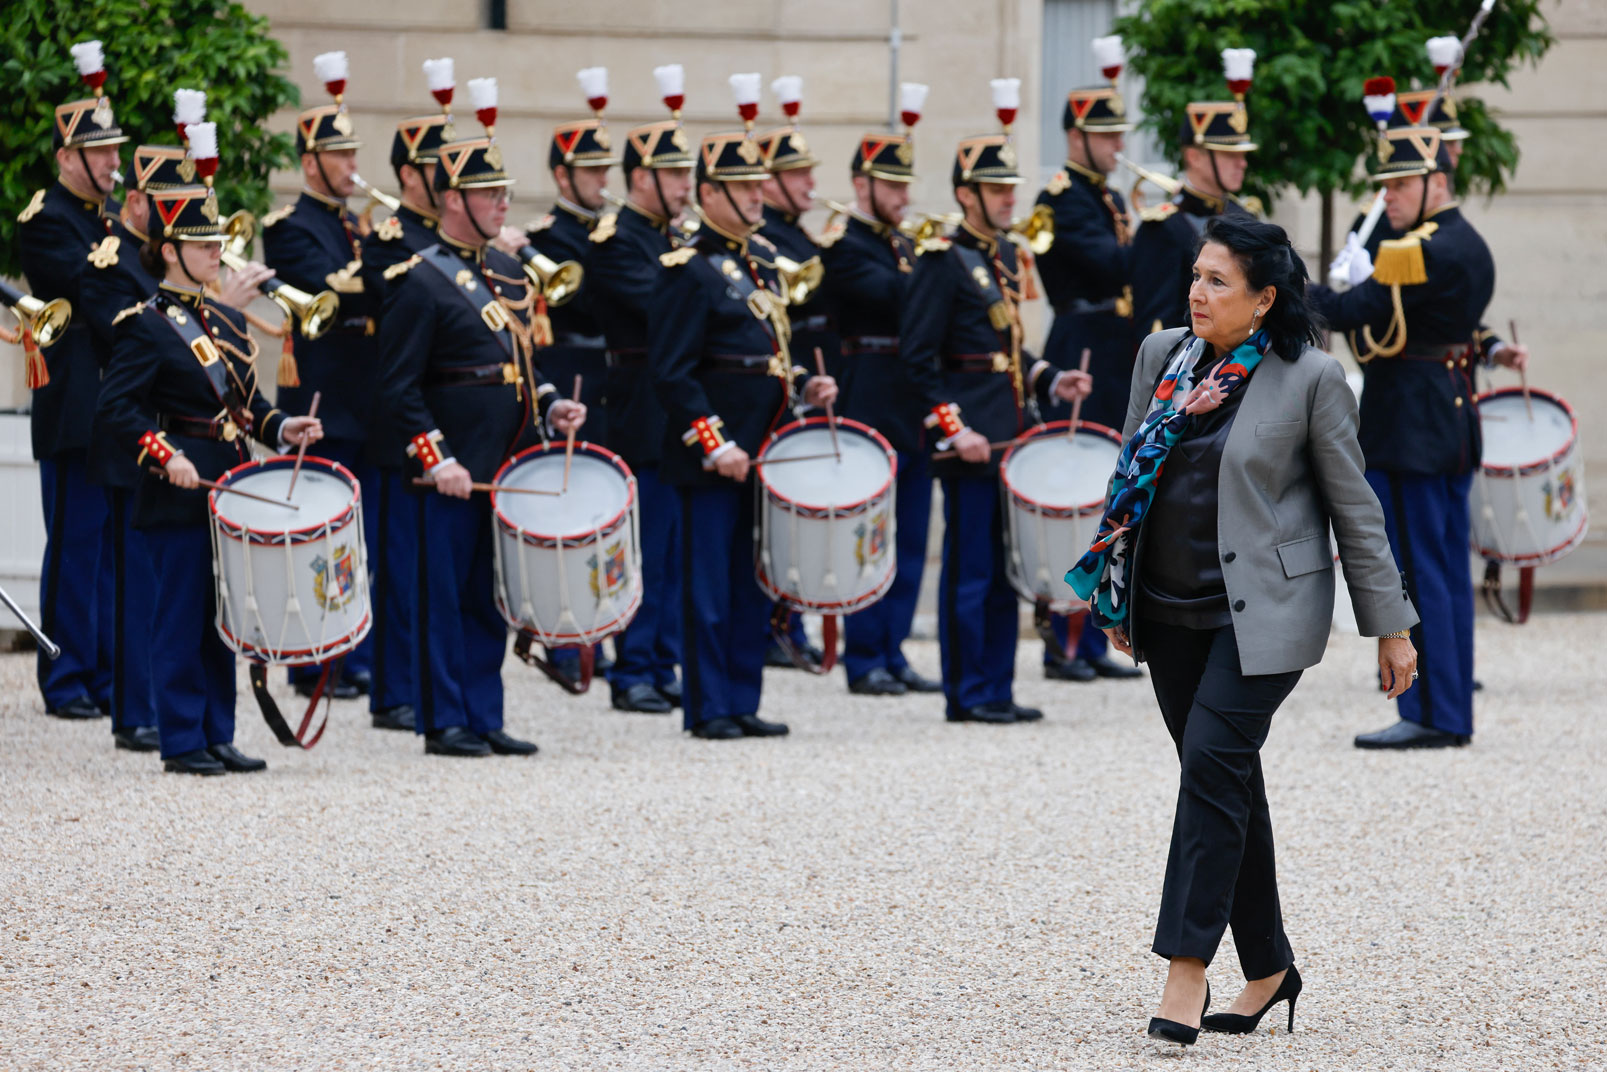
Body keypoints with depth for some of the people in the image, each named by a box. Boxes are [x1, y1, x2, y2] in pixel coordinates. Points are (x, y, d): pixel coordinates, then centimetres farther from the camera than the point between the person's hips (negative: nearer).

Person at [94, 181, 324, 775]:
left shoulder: (228, 320, 15)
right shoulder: (145, 326, -8)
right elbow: (115, 408, -15)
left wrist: (281, 428, 2)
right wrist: (166, 457, -24)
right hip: (178, 497, -8)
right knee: (183, 617, -4)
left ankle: (217, 735, 16)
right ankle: (182, 742, 1)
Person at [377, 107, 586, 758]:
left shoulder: (504, 271, 15)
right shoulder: (419, 282, -10)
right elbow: (399, 389, -13)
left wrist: (550, 407, 7)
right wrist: (436, 459, -19)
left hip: (505, 466, 8)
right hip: (453, 472, -8)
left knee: (491, 598, 11)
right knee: (445, 597, -1)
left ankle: (484, 718, 17)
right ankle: (445, 723, 4)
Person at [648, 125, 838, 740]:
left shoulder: (762, 260, 15)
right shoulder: (689, 271, -11)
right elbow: (672, 373, -15)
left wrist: (804, 386, 6)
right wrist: (714, 446, -19)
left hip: (761, 450, 8)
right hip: (711, 458, -8)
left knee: (753, 584, 10)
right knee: (709, 585, -3)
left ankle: (743, 704, 16)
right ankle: (708, 708, 2)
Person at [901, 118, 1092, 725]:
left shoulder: (1005, 258, 16)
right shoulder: (943, 263, -10)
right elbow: (918, 359, -14)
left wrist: (1049, 383, 8)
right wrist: (954, 430, -19)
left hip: (1010, 437, 9)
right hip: (970, 441, -9)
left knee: (1005, 569, 10)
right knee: (970, 570, -4)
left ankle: (996, 690, 15)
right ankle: (969, 695, 1)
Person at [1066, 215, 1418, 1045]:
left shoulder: (1310, 379, -7)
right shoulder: (1162, 356, 7)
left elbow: (1354, 508, -3)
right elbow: (1131, 476, 18)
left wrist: (1390, 626, -1)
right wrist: (1116, 598, 19)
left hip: (1262, 609, -6)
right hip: (1170, 610, 6)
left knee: (1213, 764, -16)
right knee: (1227, 783, 10)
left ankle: (1186, 972, -17)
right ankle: (1267, 968, 19)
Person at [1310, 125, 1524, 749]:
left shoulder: (1420, 252, -17)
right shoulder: (1470, 246, 13)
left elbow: (1357, 313, -21)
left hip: (1407, 433, -10)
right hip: (1455, 425, 10)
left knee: (1415, 573, -6)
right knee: (1449, 570, 11)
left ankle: (1429, 715, -5)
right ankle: (1455, 716, 14)